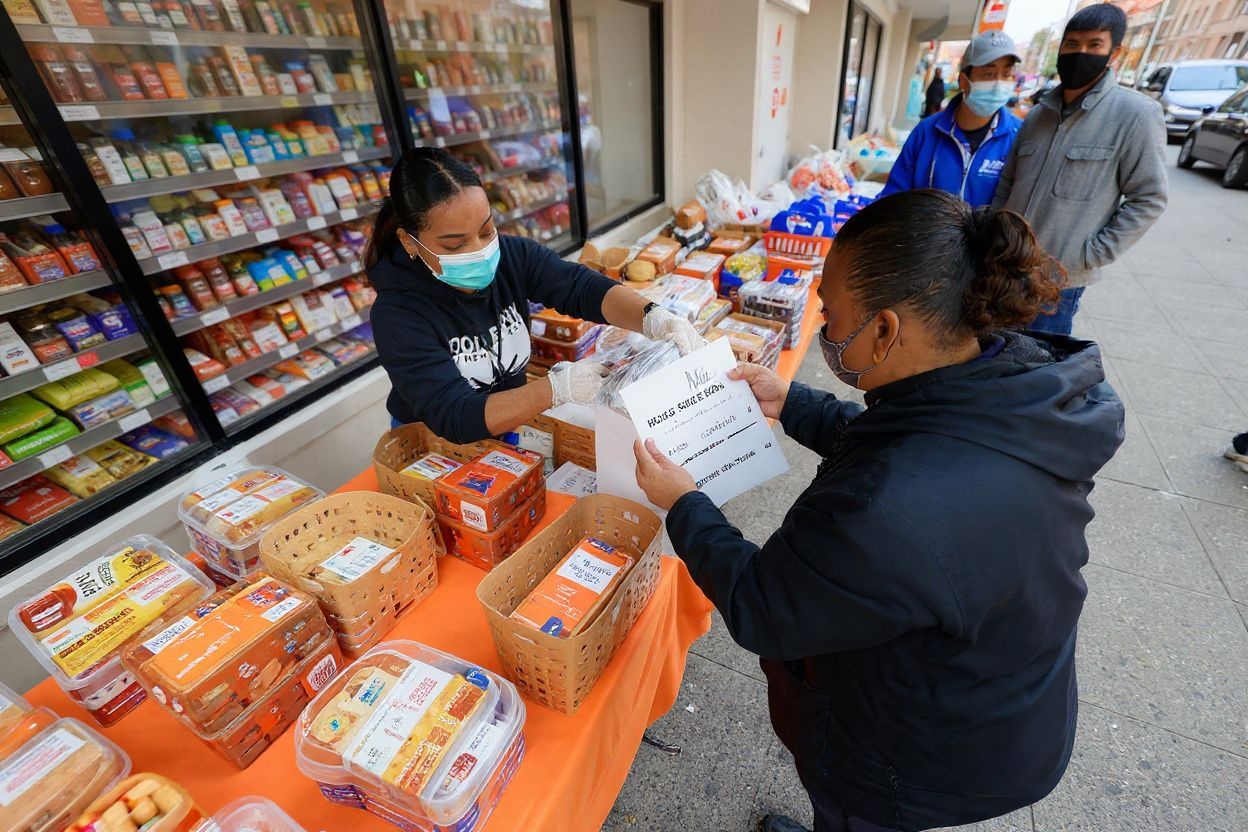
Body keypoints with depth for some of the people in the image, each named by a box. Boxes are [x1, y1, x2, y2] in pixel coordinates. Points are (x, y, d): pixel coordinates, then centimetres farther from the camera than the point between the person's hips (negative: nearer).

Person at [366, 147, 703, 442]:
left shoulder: (512, 255, -12)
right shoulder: (398, 314, -23)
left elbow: (582, 287, -20)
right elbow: (454, 419, -29)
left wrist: (654, 319, -40)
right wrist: (558, 387, -39)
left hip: (516, 424, 5)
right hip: (434, 447, -4)